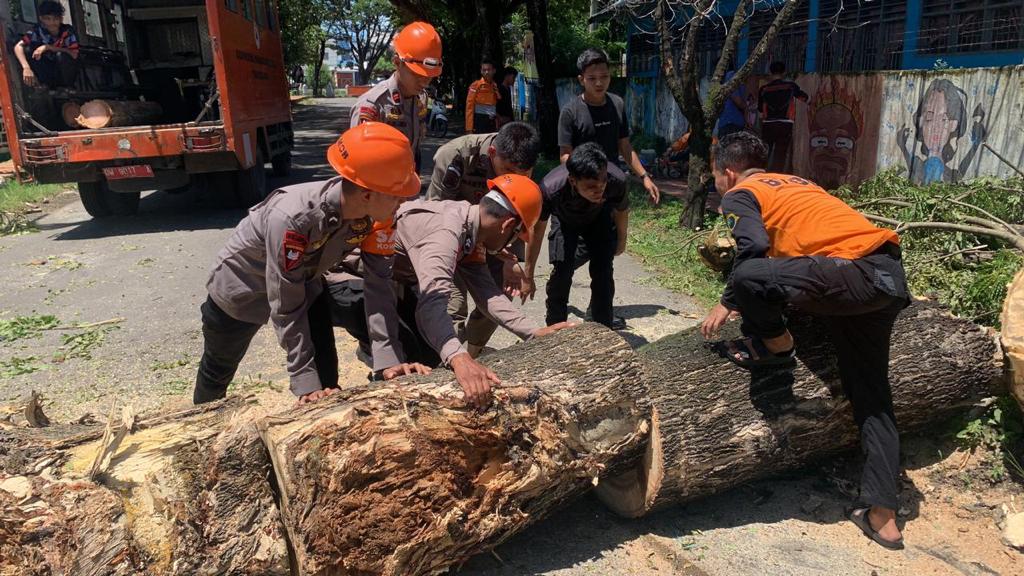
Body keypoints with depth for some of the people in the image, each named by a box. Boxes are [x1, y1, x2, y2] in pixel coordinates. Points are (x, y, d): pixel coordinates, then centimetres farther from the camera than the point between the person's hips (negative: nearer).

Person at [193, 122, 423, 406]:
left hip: (305, 284, 4)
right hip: (240, 291, -4)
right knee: (218, 371, 21)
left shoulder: (368, 214, -25)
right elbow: (286, 307, -36)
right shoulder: (292, 218, -43)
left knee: (326, 374, -1)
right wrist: (305, 382, -34)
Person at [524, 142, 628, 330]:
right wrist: (528, 277, -17)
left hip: (599, 219, 1)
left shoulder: (616, 180, -40)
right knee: (561, 271, -15)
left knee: (603, 271, -8)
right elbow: (537, 231, -25)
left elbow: (622, 211, -13)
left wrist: (621, 240, 6)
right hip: (565, 222, -1)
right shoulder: (551, 189, -43)